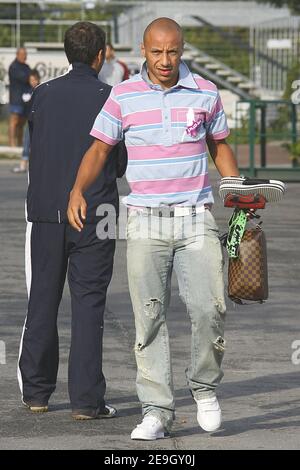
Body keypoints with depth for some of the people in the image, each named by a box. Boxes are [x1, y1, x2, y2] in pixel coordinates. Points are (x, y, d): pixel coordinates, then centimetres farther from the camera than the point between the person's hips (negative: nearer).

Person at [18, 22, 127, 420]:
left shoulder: (43, 94, 3)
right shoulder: (110, 99, -7)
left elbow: (35, 146, 10)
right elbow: (124, 158, -1)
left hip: (45, 211, 3)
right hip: (93, 214, -3)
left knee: (42, 299, 12)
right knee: (88, 302, -1)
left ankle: (36, 391, 17)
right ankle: (86, 399, -4)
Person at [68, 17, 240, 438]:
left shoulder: (205, 93, 4)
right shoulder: (123, 96, 1)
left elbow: (219, 146, 18)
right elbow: (98, 150, 6)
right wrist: (78, 190, -12)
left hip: (196, 218, 0)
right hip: (146, 222, 0)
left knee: (209, 308, -12)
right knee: (149, 318, -2)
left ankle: (204, 387, 12)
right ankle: (157, 411, 3)